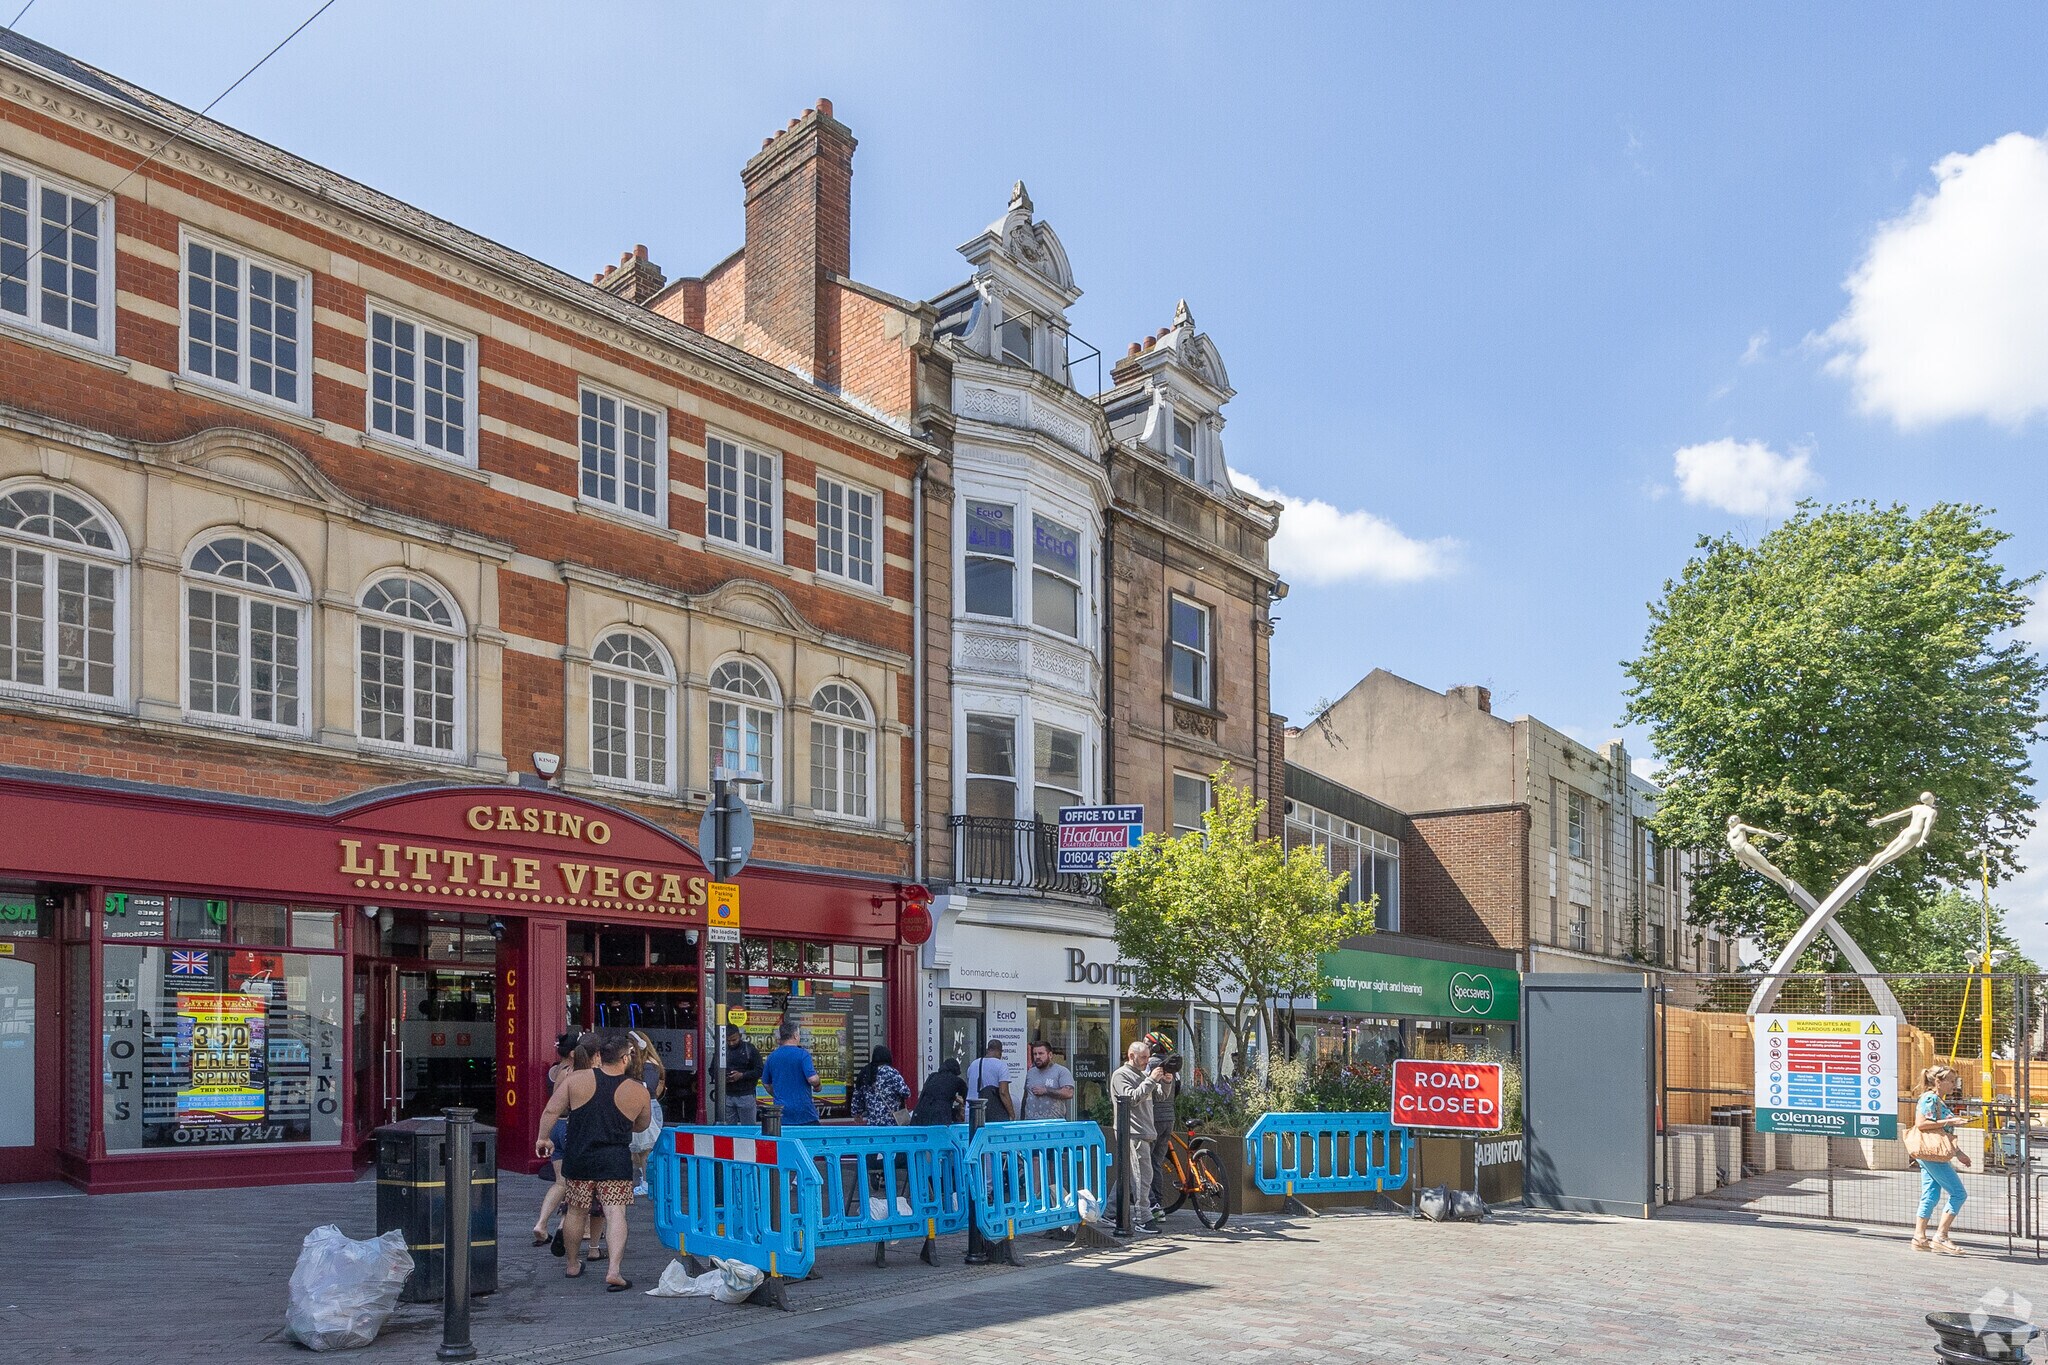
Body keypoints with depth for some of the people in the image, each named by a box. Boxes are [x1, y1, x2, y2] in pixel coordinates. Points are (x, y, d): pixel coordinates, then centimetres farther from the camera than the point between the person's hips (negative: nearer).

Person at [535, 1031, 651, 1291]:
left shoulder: (575, 1079, -3)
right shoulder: (638, 1092, -3)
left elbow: (551, 1110, -4)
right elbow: (642, 1125, 12)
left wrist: (543, 1137, 10)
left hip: (579, 1158, 2)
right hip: (616, 1161, -2)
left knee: (576, 1211, 17)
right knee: (616, 1213, -3)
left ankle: (572, 1264, 33)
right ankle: (613, 1270, -16)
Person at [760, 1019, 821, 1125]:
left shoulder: (772, 1056, 6)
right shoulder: (803, 1054, -10)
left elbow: (767, 1084, 16)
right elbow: (812, 1079, -18)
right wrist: (817, 1085, 4)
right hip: (804, 1112, -4)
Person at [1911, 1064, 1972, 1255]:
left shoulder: (1939, 1100, 19)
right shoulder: (1929, 1099, -13)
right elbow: (1921, 1124, -23)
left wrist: (1958, 1153, 25)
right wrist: (1948, 1121, -21)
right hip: (1932, 1154, -10)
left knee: (1930, 1195, 9)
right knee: (1958, 1193, -7)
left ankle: (1919, 1238, 10)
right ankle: (1940, 1236, -6)